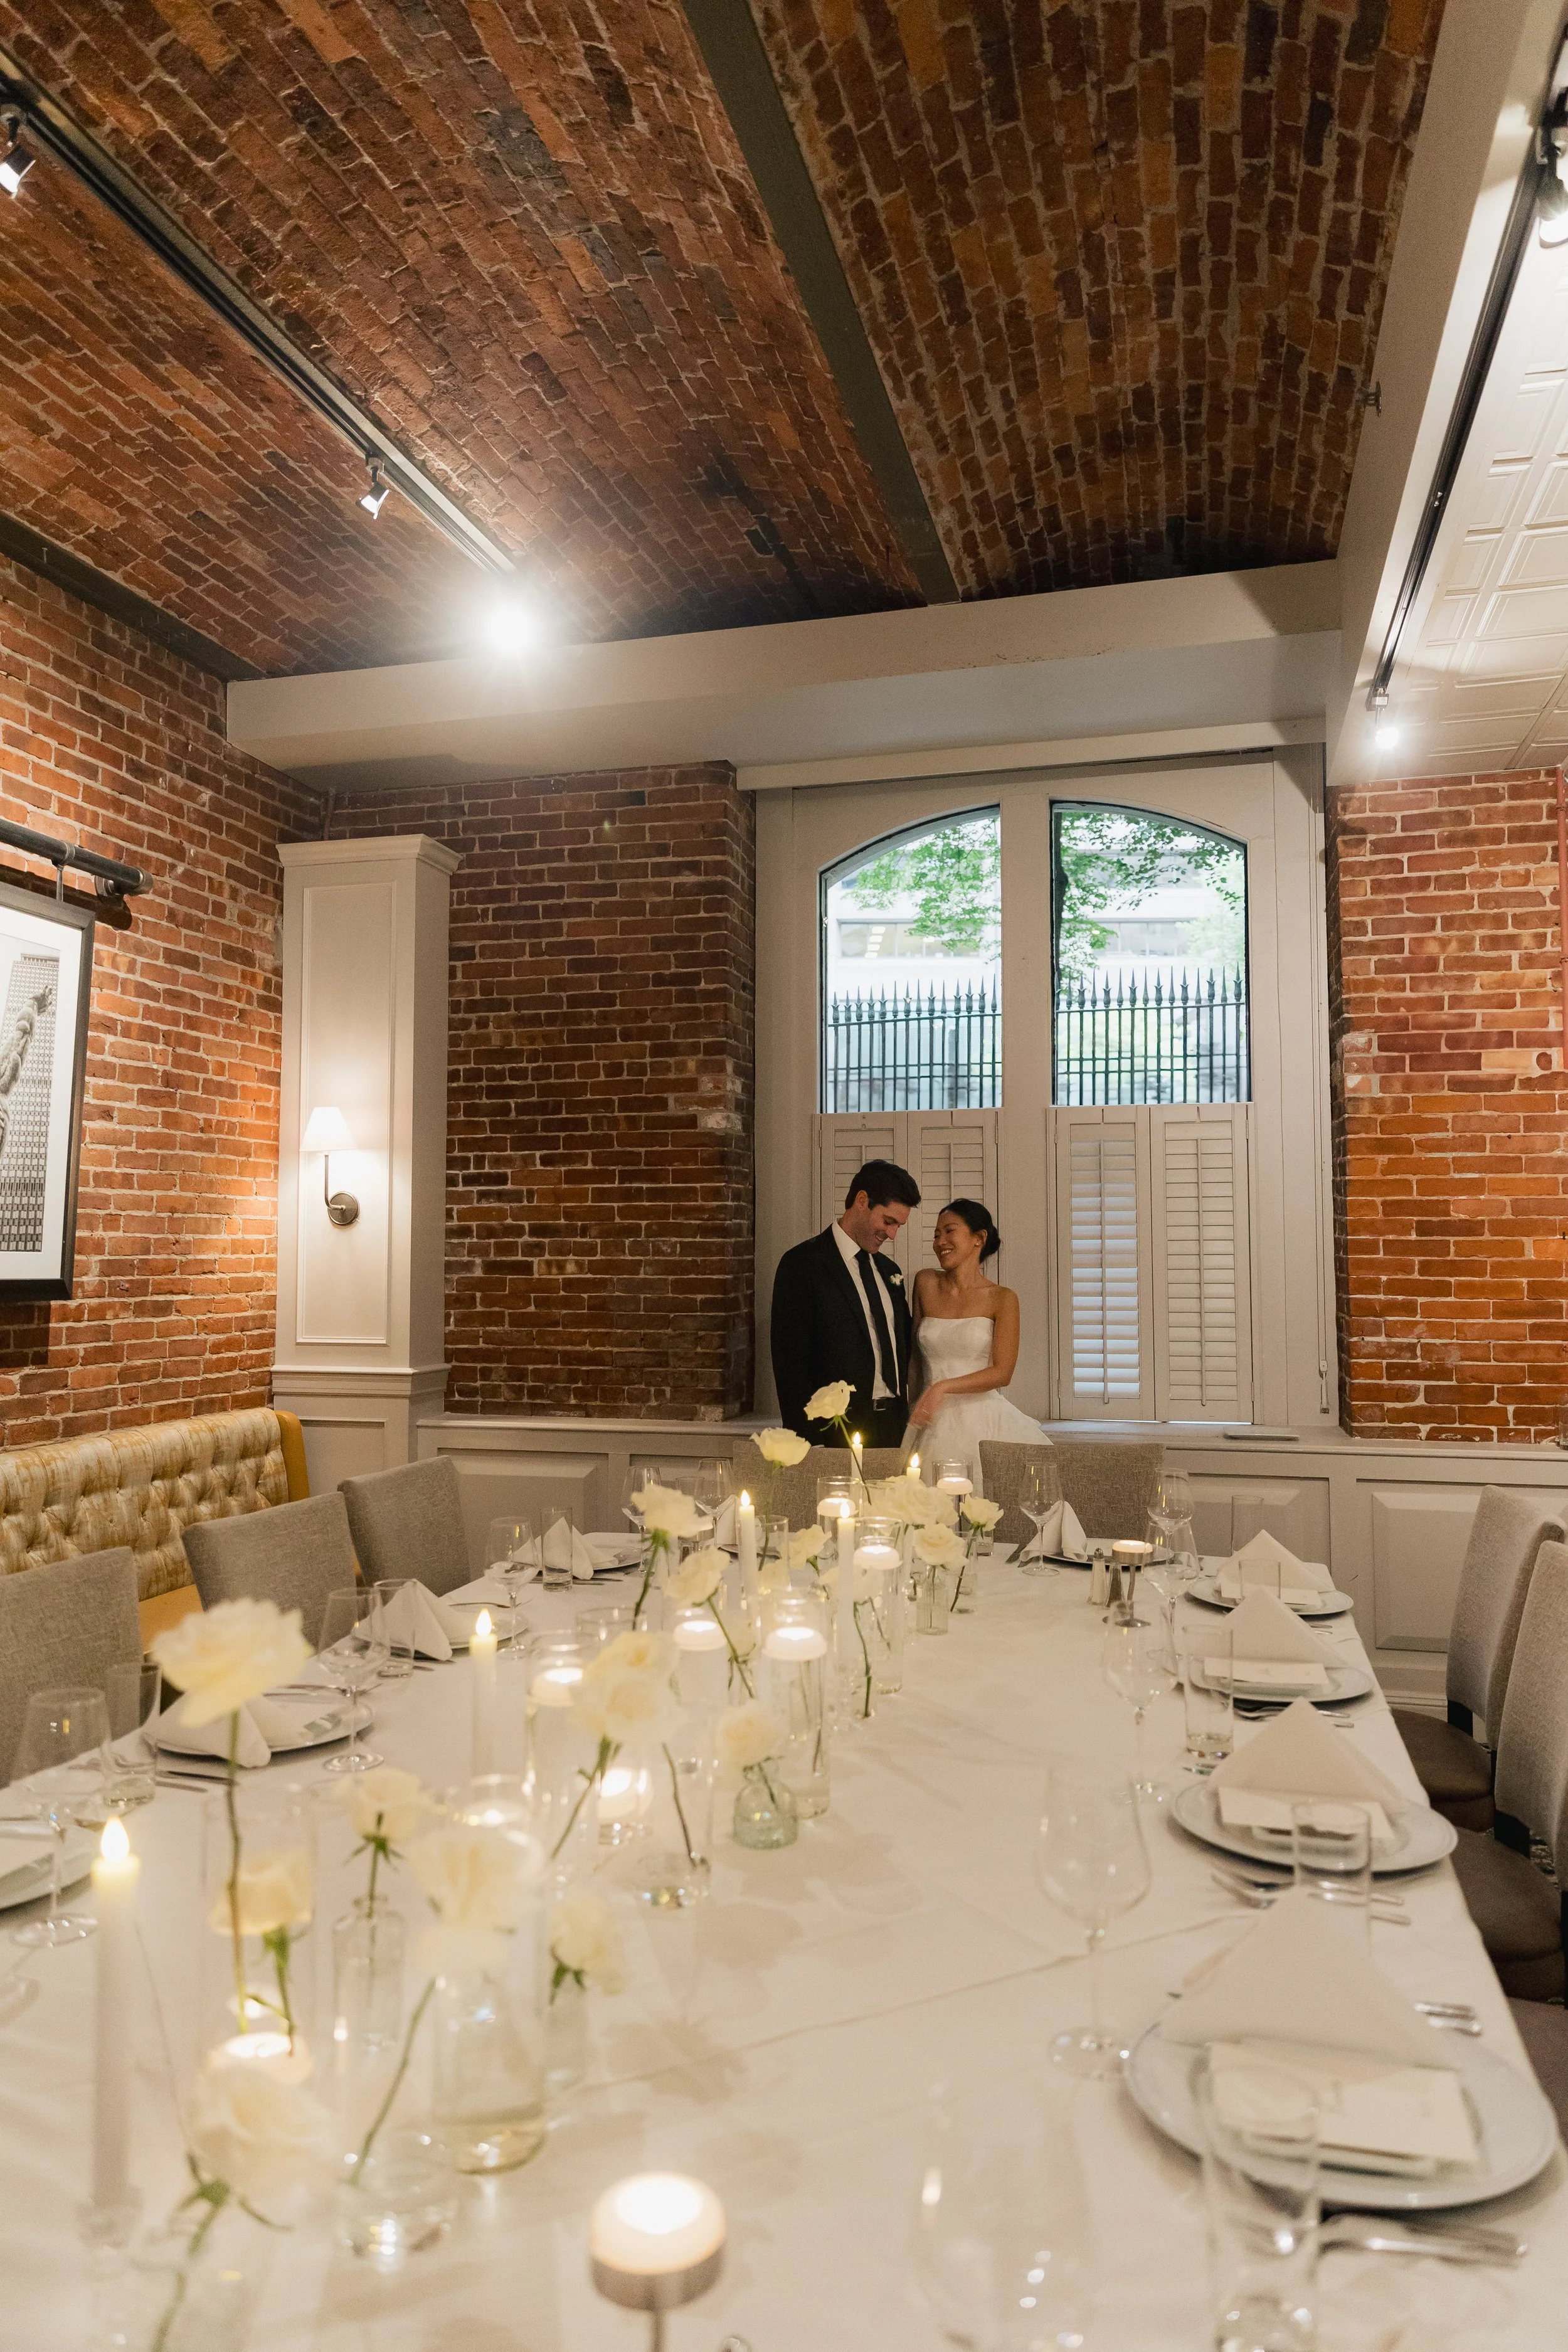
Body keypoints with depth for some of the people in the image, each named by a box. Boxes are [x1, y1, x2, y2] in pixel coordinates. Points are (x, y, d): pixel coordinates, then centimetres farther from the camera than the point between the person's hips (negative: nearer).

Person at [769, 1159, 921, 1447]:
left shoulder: (889, 1271, 16)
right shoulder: (801, 1264, -6)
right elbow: (790, 1362, -10)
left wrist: (906, 1423, 10)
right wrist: (809, 1440, -15)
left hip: (893, 1426, 6)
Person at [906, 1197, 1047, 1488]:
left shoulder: (1002, 1298, -2)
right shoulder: (926, 1283, 7)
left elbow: (1002, 1373, -8)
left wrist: (943, 1387, -17)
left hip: (983, 1421, -2)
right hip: (934, 1425, 2)